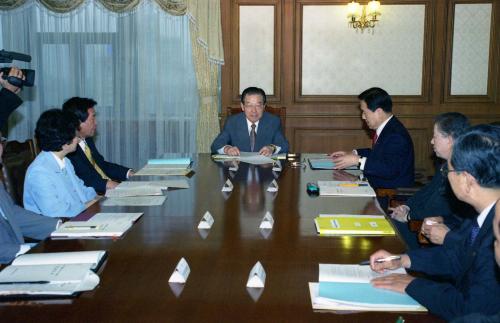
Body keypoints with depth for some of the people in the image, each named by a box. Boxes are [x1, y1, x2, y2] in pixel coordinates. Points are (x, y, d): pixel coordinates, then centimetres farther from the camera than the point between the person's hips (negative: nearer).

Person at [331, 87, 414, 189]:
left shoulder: (396, 136, -21)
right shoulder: (386, 128, 8)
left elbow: (390, 170, -30)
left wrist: (358, 161, -27)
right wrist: (353, 154, 9)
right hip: (378, 186, 9)